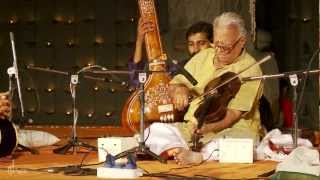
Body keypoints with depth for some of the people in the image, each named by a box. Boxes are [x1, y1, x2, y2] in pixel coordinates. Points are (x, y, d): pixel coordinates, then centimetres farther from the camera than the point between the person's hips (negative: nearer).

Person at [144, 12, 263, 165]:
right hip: (191, 129, 6)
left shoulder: (250, 69, -7)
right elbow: (173, 86, 16)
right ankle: (184, 155, -37)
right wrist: (180, 89, -9)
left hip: (231, 129, -5)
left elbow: (234, 113, -16)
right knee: (155, 130, -17)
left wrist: (209, 127, -34)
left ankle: (197, 157, -45)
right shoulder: (203, 57, 12)